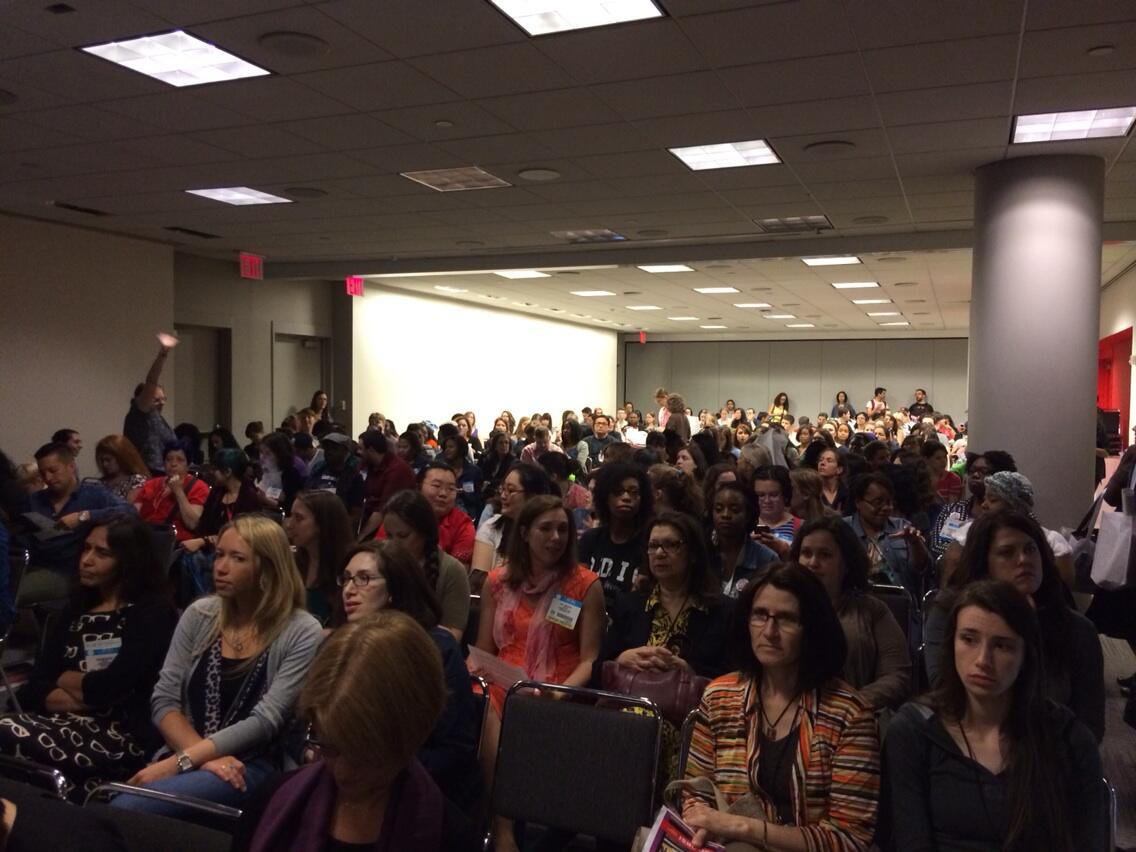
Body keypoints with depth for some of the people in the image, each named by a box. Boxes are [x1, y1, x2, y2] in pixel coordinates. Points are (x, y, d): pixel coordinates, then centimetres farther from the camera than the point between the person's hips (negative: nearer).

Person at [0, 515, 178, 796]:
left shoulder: (152, 612, -1)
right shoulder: (72, 614, 19)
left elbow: (111, 688, -13)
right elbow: (31, 692, 7)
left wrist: (63, 679, 6)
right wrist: (87, 696, -11)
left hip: (126, 736, -6)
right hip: (71, 727, 6)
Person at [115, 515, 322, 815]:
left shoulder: (302, 633, -7)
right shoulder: (200, 614, 6)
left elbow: (265, 721, -13)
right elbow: (164, 700, 3)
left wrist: (181, 761, -20)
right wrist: (204, 757, -13)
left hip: (251, 766, -4)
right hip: (190, 757, 4)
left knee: (127, 809, -29)